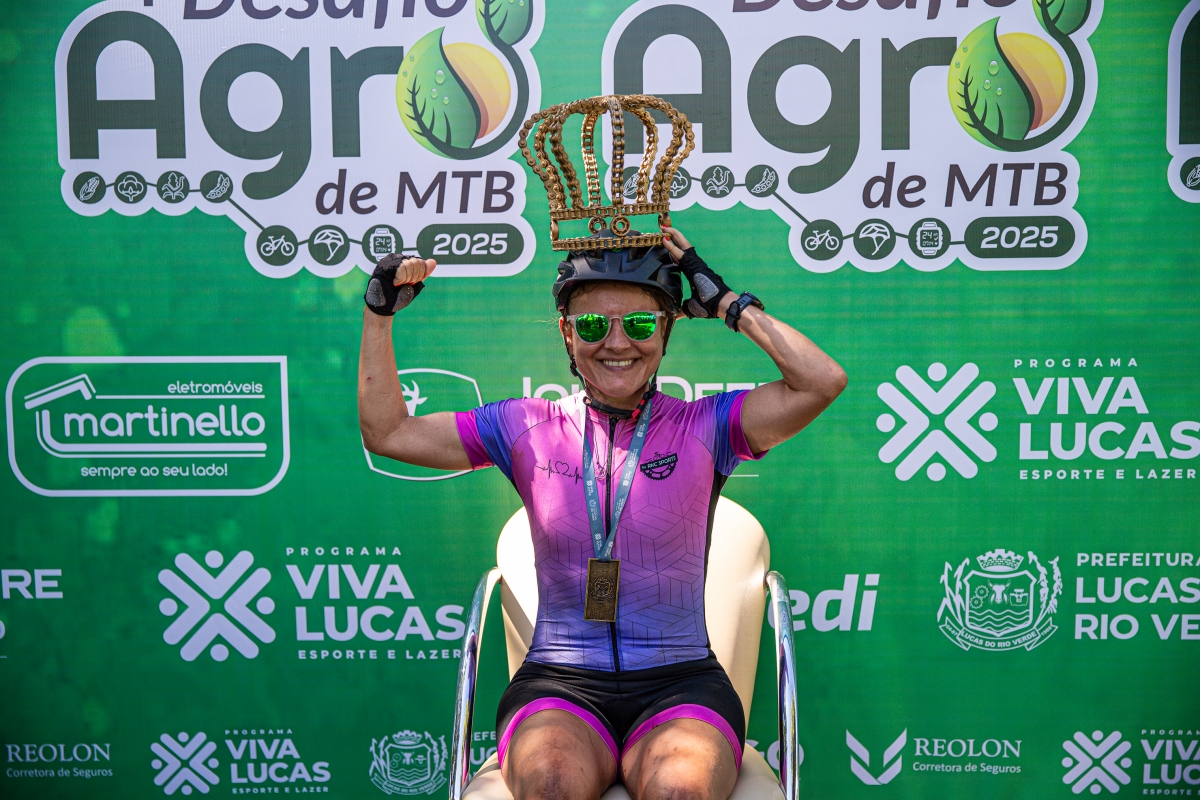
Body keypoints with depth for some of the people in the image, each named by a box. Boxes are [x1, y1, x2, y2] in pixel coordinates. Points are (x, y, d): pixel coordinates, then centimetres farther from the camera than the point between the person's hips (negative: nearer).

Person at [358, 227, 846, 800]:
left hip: (679, 686, 0)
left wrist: (725, 302, -4)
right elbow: (387, 433, 12)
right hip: (557, 685, 1)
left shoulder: (703, 427, 3)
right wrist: (379, 314, 7)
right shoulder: (529, 428, 8)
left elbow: (823, 381, -10)